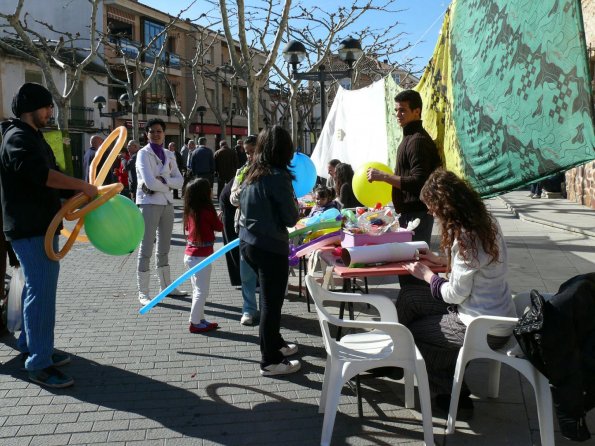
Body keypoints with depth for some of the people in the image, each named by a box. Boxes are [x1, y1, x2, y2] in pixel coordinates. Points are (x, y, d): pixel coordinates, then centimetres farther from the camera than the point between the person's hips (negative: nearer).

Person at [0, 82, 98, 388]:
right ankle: (38, 364, -2)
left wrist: (77, 192, 14)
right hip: (30, 228, -11)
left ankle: (29, 345, 32)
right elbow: (40, 174, -30)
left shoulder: (32, 136, 19)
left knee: (38, 288, 18)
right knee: (41, 291, -9)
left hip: (41, 225, 11)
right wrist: (82, 186, -25)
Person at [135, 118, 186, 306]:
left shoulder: (169, 155, 11)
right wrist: (169, 184, -6)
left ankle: (166, 286, 28)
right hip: (149, 203, -6)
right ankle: (143, 293, 6)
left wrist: (162, 180, -15)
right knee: (146, 248, -2)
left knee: (164, 248, 16)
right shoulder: (144, 153, -7)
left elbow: (179, 181, 0)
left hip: (167, 203, 6)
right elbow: (150, 182, -20)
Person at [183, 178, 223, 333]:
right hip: (201, 256, -8)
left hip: (190, 254, 8)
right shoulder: (207, 210, -16)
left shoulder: (190, 210, 3)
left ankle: (199, 319, 24)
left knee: (197, 290, 16)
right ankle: (195, 323, 5)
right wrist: (218, 218, 17)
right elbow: (219, 227, -4)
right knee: (202, 291, 0)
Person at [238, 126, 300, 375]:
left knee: (269, 297, 21)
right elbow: (291, 218, -13)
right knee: (271, 302, 2)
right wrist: (294, 203, 7)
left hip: (248, 242, 8)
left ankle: (275, 343, 35)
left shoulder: (251, 174, 7)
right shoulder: (278, 176, -16)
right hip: (270, 247, -8)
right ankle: (271, 362, 11)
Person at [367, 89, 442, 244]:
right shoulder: (410, 137, 16)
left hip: (417, 214, -10)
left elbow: (418, 182, -24)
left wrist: (384, 177, -22)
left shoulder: (418, 140, -16)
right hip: (408, 212, 10)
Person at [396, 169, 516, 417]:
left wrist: (427, 275, -5)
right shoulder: (484, 221, -1)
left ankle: (455, 396, 25)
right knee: (408, 296, 11)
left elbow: (455, 294, -20)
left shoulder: (465, 238, -28)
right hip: (493, 314, 9)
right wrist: (441, 260, 12)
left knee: (414, 332, 11)